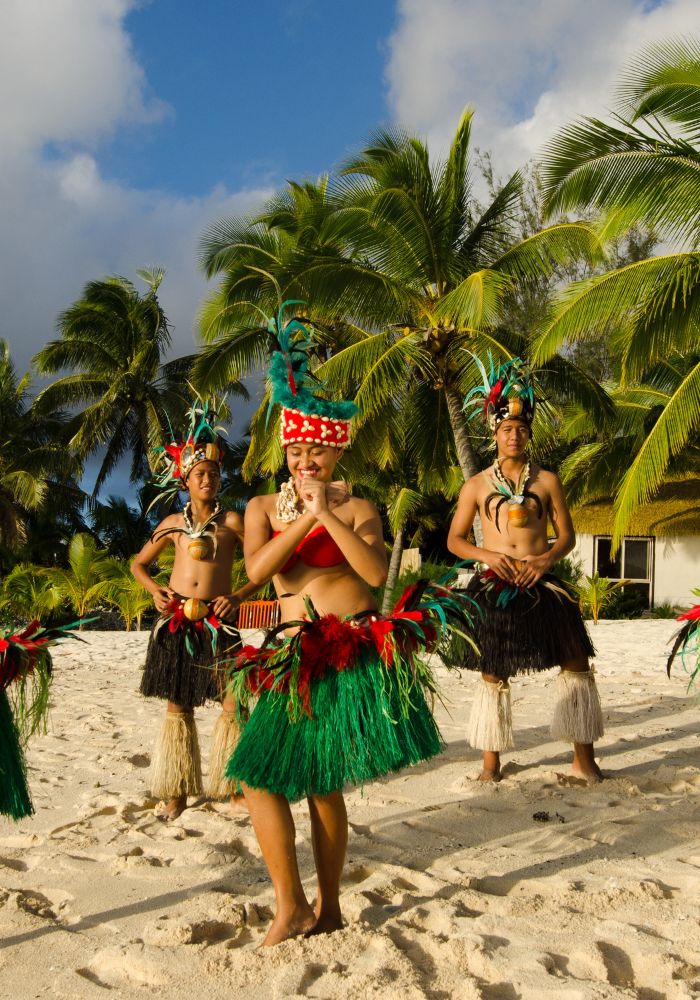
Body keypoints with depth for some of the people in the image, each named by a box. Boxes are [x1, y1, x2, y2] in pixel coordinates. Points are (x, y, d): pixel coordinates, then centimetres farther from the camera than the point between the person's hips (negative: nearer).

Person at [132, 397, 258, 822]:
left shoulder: (231, 521, 1)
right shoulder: (173, 524, 10)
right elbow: (139, 563, 21)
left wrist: (239, 596, -12)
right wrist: (155, 589, 3)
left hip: (219, 622, -2)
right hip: (176, 621, 3)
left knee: (233, 703, -7)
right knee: (177, 706, 7)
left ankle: (235, 786, 6)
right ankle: (177, 791, 16)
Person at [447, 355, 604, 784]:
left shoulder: (547, 481, 8)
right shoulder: (477, 484, 7)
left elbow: (567, 535, 9)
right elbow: (455, 539, 9)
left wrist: (547, 559, -12)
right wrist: (488, 555, -10)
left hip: (540, 583, 0)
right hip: (494, 585, 0)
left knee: (577, 661, -6)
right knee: (493, 673, 6)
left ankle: (584, 757, 7)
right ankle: (492, 762, 18)